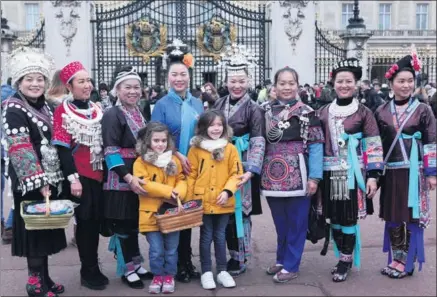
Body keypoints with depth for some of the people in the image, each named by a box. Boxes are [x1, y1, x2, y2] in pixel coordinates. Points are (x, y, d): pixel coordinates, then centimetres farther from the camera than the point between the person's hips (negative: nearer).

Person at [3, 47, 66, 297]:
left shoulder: (45, 106, 12)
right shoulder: (14, 110, -12)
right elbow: (21, 150, -20)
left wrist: (49, 179, 14)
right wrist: (38, 181, -25)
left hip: (49, 177, 8)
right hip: (29, 182, -8)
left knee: (47, 228, 14)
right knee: (35, 229, -1)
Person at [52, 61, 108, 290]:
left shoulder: (96, 109, 11)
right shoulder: (62, 111, -6)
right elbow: (63, 149, -11)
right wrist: (72, 178, -17)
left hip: (97, 175, 5)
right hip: (79, 176, -5)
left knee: (96, 220, 10)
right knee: (85, 221, 1)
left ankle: (92, 269, 23)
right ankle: (89, 271, 13)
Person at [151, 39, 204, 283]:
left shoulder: (198, 103, 8)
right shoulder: (162, 105, -4)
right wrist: (177, 155, -18)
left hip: (194, 167, 4)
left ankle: (186, 261, 24)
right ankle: (177, 264, 17)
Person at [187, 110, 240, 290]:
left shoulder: (230, 148, 0)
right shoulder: (196, 149, -2)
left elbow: (236, 173, 0)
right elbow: (191, 175, 0)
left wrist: (227, 190, -14)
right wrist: (190, 199, -4)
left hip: (223, 202, 1)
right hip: (203, 202, -1)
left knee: (220, 236, 12)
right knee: (206, 237, 9)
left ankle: (222, 271, 24)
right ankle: (206, 272, 20)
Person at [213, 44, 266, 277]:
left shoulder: (253, 109, -6)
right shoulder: (218, 104, 7)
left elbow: (258, 142, -12)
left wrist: (251, 170, -22)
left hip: (241, 167, -4)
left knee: (239, 211, 1)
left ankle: (240, 259, 16)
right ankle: (233, 254, 24)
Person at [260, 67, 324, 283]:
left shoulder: (307, 112, -2)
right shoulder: (266, 111, 7)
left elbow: (316, 146, -5)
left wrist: (314, 176, -11)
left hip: (297, 175, -3)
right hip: (273, 176, 3)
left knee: (296, 222, 5)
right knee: (280, 222, 15)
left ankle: (291, 265, 17)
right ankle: (281, 260, 31)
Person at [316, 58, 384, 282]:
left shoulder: (364, 113, -2)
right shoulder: (323, 112, 7)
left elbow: (373, 146, -3)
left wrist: (373, 175, -10)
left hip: (353, 174, -3)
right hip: (329, 173, 3)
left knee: (349, 219, 0)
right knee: (334, 218, 9)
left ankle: (345, 261, 16)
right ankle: (343, 258, 26)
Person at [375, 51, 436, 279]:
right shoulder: (381, 112, 4)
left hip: (414, 171, -3)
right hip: (390, 172, 3)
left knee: (411, 216, 3)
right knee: (392, 216, 9)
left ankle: (406, 262, 14)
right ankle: (395, 259, 23)